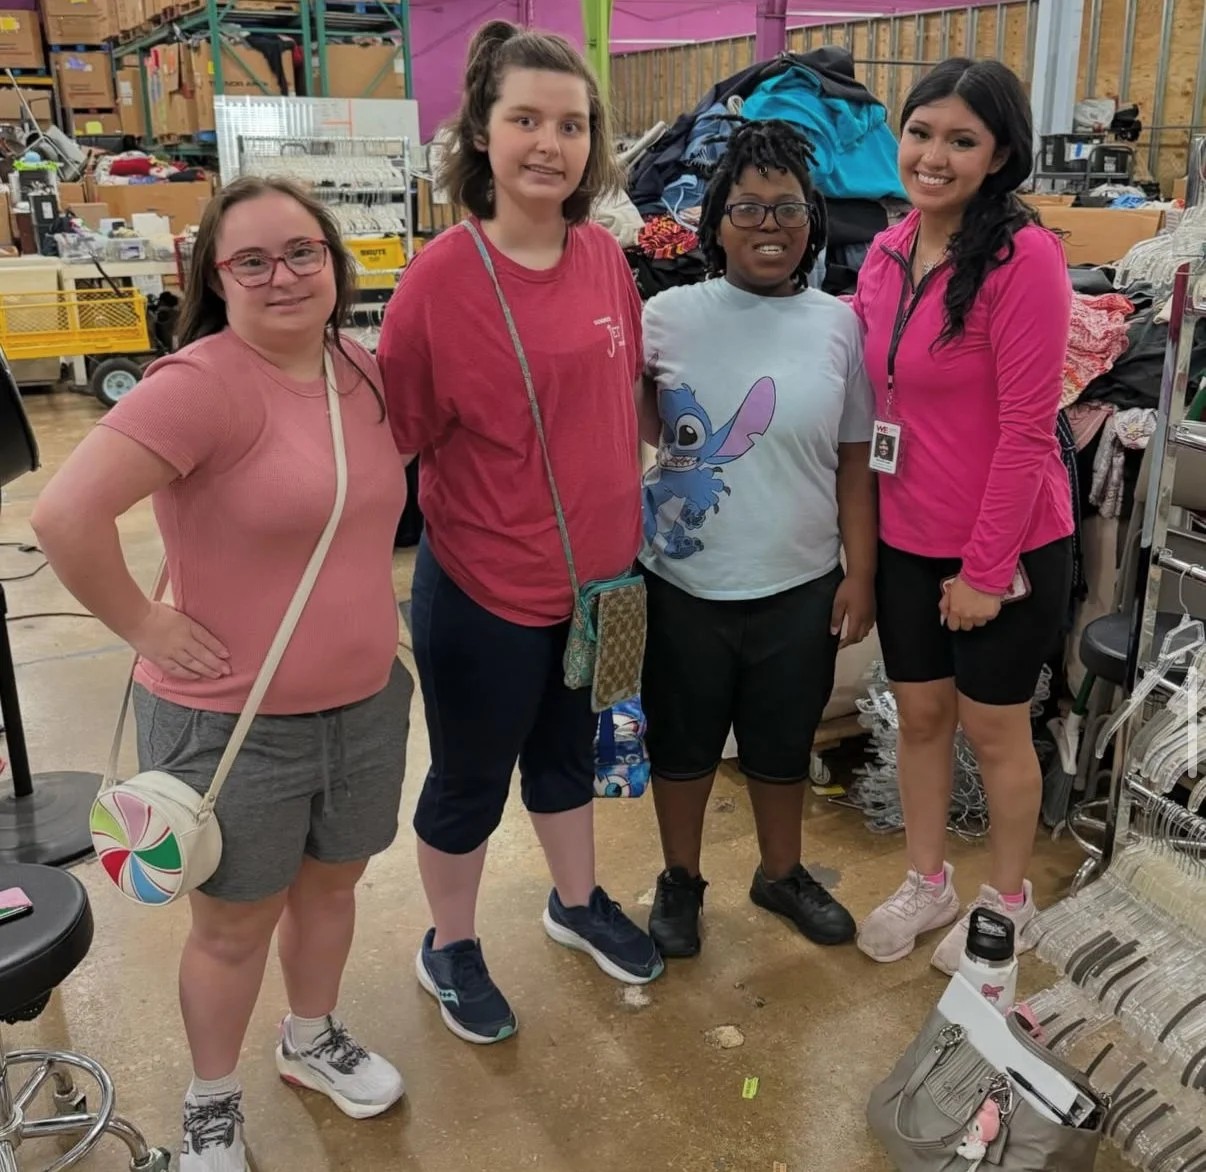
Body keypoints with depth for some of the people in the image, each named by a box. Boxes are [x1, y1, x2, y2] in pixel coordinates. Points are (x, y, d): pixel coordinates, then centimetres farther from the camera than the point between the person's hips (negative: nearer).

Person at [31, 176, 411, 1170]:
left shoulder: (363, 372, 1)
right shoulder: (201, 382, -23)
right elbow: (66, 514, -31)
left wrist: (366, 606, 10)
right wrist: (145, 625, -21)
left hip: (367, 703, 6)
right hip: (233, 724, -6)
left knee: (332, 883, 25)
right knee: (234, 928, 15)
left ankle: (313, 1041, 52)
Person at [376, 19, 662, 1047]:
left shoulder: (604, 258, -3)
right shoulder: (442, 276, -19)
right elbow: (391, 438, -14)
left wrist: (628, 522, 15)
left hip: (598, 573, 5)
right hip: (486, 591, -5)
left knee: (570, 749, 26)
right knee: (471, 783, 15)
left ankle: (577, 903, 51)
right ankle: (450, 949, 41)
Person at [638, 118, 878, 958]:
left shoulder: (839, 326, -2)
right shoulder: (671, 315, -5)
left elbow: (856, 463, 2)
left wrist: (860, 574, 1)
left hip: (800, 584, 1)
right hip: (686, 583, -1)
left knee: (783, 745, 18)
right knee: (682, 741, 15)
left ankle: (782, 873, 44)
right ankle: (680, 879, 39)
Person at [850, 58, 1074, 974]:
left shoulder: (1025, 256, -18)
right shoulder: (885, 255, 2)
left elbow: (1026, 429, -18)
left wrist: (985, 569, -16)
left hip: (1008, 549, -6)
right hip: (907, 540, 6)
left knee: (993, 727, 11)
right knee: (920, 713, 18)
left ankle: (1008, 900, 35)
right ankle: (928, 881, 40)